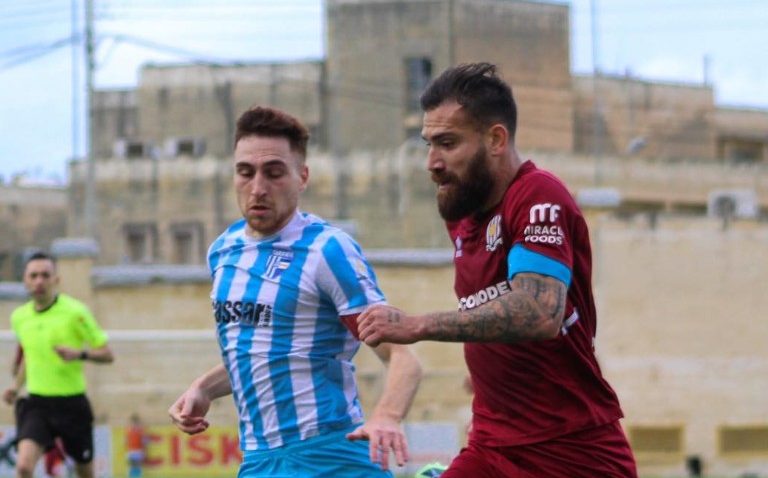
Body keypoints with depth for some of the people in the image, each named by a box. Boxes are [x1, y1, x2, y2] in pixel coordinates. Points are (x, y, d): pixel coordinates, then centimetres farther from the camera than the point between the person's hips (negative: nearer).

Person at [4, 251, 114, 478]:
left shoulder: (75, 312, -9)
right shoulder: (19, 317, 5)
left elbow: (107, 354, -6)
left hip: (72, 402, -2)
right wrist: (17, 385, 10)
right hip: (36, 403, 2)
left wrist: (79, 354, -25)